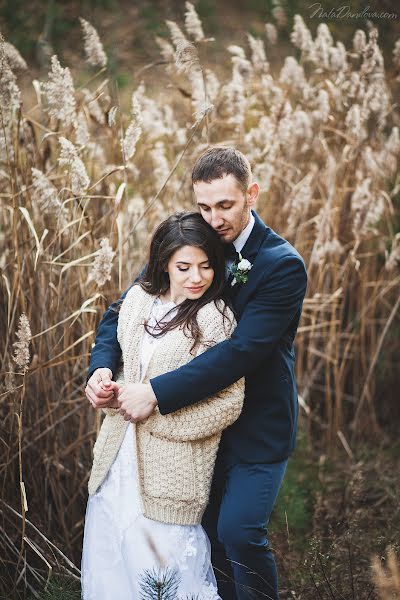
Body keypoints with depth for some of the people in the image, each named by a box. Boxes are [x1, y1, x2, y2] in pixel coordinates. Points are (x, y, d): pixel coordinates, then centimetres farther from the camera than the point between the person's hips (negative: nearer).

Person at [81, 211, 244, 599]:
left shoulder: (217, 320, -12)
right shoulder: (138, 299, 5)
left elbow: (228, 404, -15)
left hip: (170, 464, -6)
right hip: (119, 456, 6)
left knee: (168, 558, 1)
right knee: (109, 557, 14)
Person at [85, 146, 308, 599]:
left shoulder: (283, 265, -18)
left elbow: (241, 350, -27)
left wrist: (157, 392, -30)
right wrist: (101, 367, -18)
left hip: (258, 424, -5)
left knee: (238, 530, -16)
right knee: (208, 533, 10)